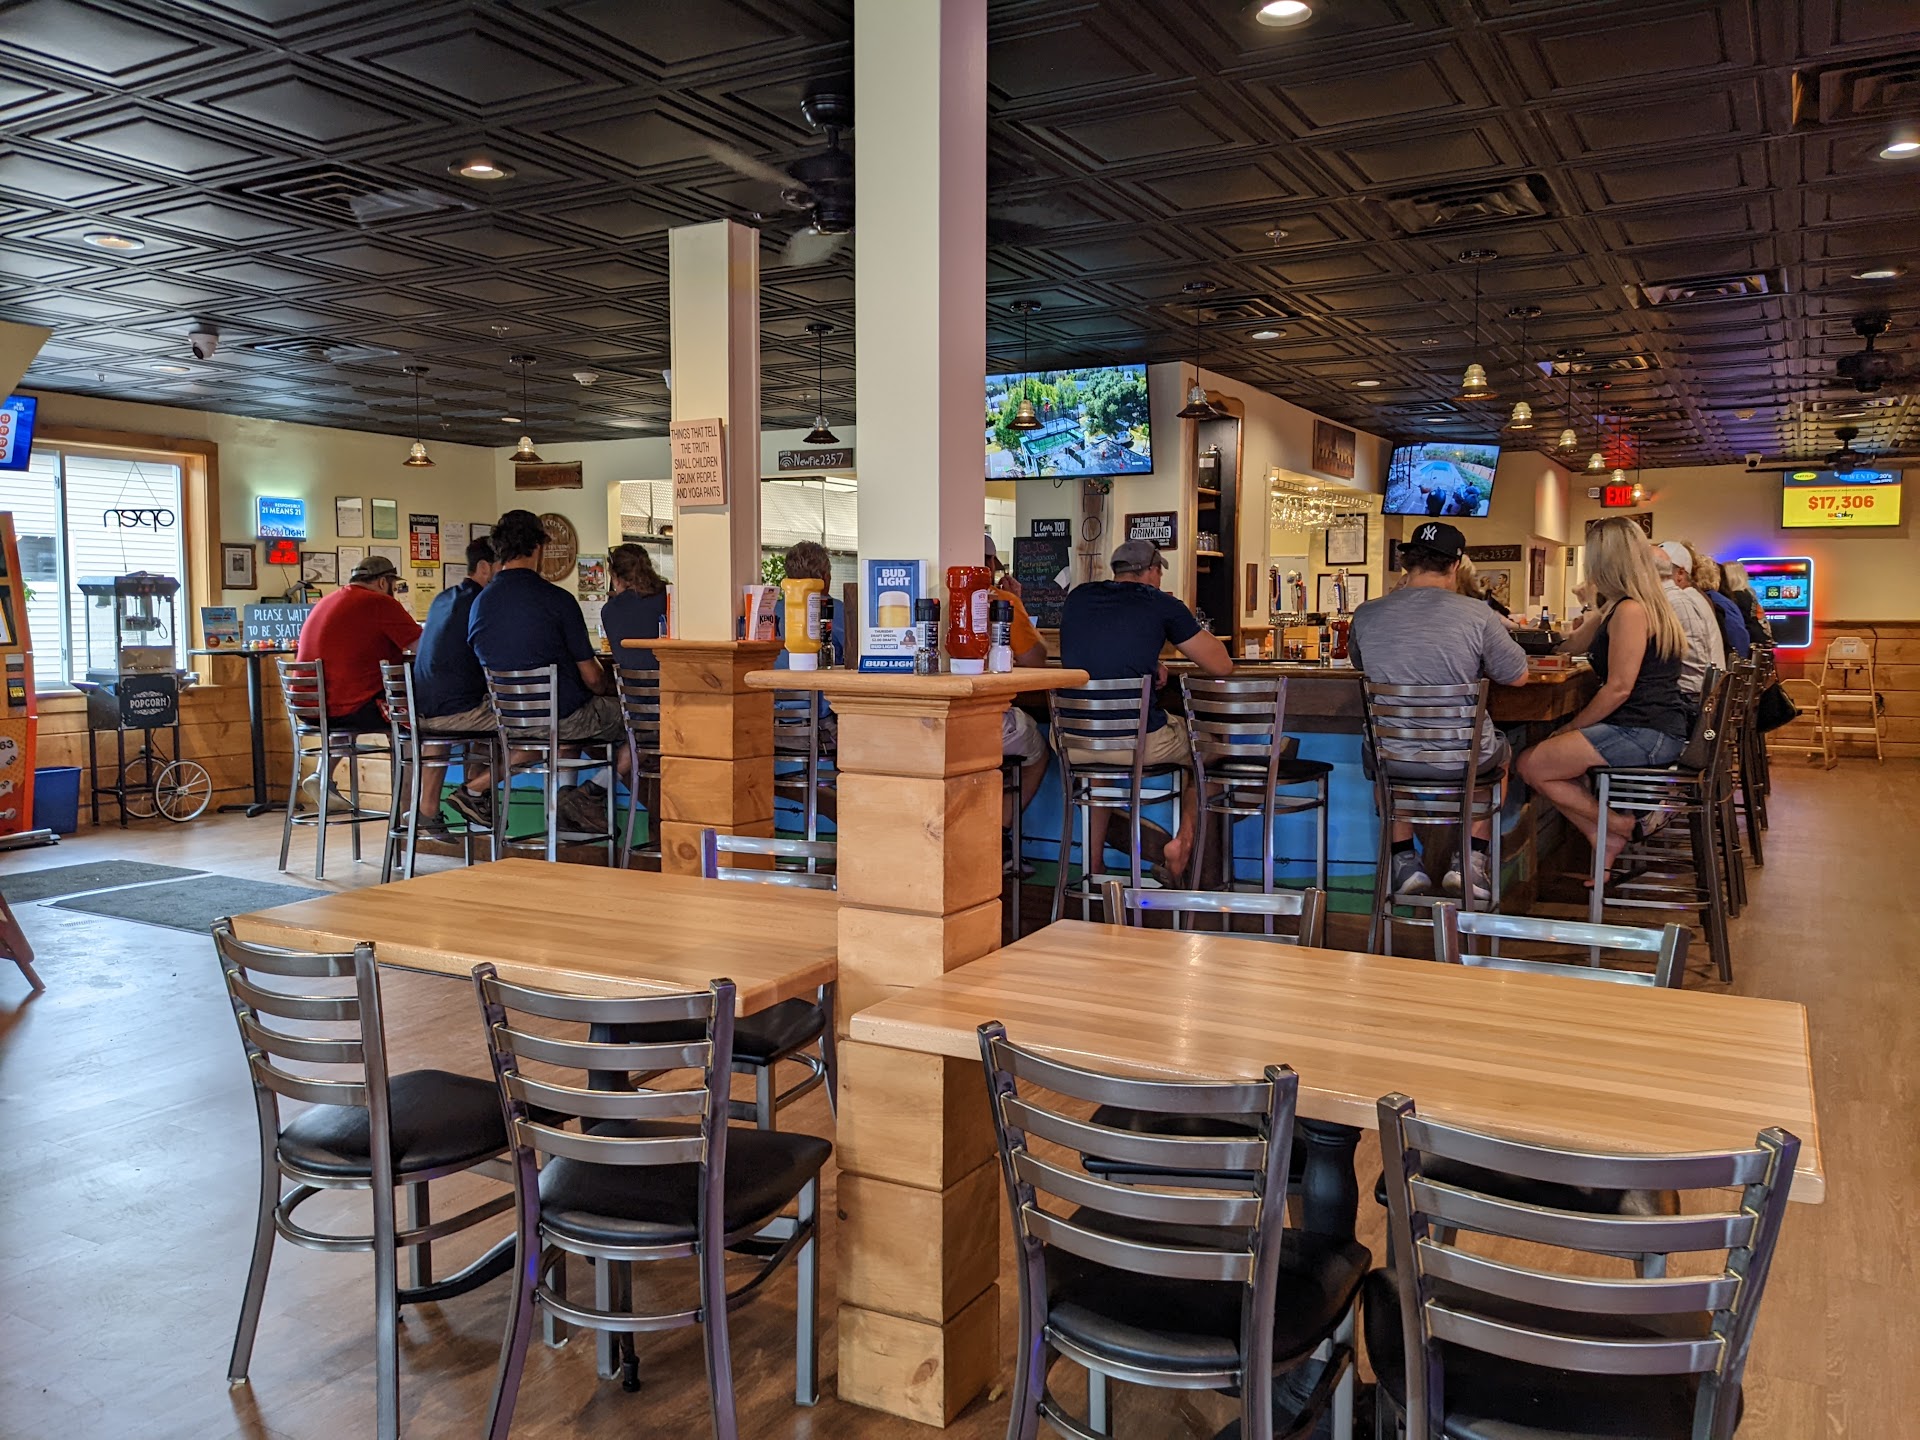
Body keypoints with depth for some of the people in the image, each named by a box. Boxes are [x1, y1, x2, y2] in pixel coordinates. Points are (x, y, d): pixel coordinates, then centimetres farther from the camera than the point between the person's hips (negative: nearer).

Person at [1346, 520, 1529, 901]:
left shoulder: (1365, 615, -8)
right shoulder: (1477, 615, -14)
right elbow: (1518, 676, 0)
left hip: (1393, 759, 1)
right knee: (1500, 752, 34)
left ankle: (1404, 862, 29)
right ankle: (1470, 860, 26)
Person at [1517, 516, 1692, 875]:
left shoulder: (1630, 610, -14)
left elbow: (1619, 688, -18)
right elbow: (1573, 644, 26)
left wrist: (1569, 728, -10)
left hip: (1644, 734, -11)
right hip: (1653, 730, 11)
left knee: (1532, 765, -12)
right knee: (1545, 758, 10)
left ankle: (1616, 826, 0)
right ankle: (1609, 842, 4)